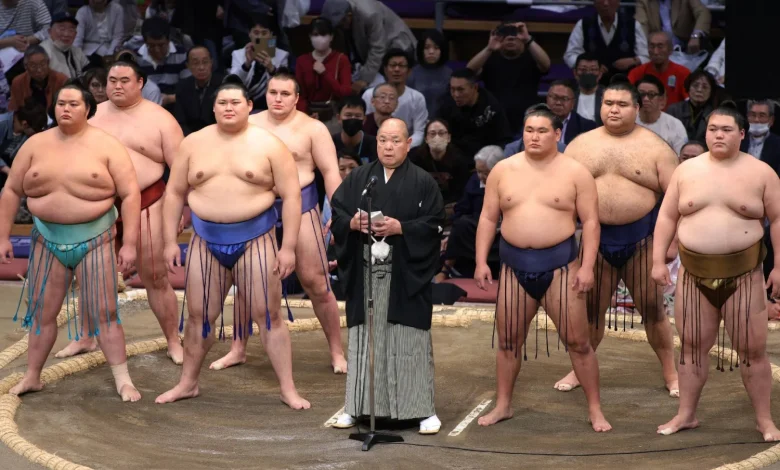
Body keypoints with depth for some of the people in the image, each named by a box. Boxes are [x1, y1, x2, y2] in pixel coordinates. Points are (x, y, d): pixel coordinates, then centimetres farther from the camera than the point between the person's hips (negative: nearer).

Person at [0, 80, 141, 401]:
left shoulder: (106, 146, -6)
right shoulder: (35, 145, 3)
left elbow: (130, 194, -8)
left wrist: (130, 243, -13)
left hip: (94, 240, -3)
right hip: (48, 240, 3)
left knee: (103, 313, -2)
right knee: (41, 311, 10)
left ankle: (123, 381, 4)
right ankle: (32, 376, 23)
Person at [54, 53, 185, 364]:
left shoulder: (159, 119, -4)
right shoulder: (93, 115, 8)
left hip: (145, 204, -4)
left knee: (154, 277, -1)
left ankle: (174, 342, 11)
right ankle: (86, 338, 27)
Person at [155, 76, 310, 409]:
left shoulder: (268, 145, -4)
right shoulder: (193, 144, 5)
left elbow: (291, 195, -4)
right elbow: (175, 193, 9)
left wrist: (288, 246, -10)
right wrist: (170, 241, 3)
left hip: (255, 239, -3)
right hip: (206, 240, 3)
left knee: (269, 315, -1)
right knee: (199, 315, 10)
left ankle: (288, 389, 5)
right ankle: (188, 383, 26)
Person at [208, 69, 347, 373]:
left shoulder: (312, 129, -2)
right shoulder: (249, 126, 8)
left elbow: (331, 172, -4)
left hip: (299, 207, -4)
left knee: (315, 283, -5)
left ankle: (337, 352, 6)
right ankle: (238, 349, 24)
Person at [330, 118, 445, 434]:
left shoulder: (423, 182, 3)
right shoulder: (358, 178, 11)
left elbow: (434, 224, -5)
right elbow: (336, 213, 8)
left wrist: (400, 227, -17)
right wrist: (352, 223, -13)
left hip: (406, 275, -2)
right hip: (365, 274, 3)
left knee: (411, 340, -2)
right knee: (364, 337, 6)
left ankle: (423, 409, 4)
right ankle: (357, 407, 13)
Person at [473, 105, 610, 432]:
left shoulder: (575, 173, -2)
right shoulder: (503, 170, 6)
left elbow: (590, 221, -3)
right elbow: (488, 218, 8)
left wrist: (587, 266, -12)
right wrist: (481, 262, 1)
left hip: (560, 263, -3)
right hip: (514, 264, 3)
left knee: (577, 341, -1)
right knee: (508, 340, 10)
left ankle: (595, 410, 8)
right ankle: (503, 405, 24)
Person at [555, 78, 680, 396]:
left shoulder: (654, 147, -3)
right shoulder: (580, 145, 6)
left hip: (641, 238, -2)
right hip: (595, 238, 2)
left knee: (653, 309, 5)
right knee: (590, 308, 11)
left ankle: (671, 373, 16)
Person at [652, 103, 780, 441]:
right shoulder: (686, 170, 5)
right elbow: (667, 217, 8)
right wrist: (658, 261, 2)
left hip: (743, 274, -2)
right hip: (695, 274, 3)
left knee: (752, 349, 0)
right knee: (692, 345, 9)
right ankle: (686, 414, 20)